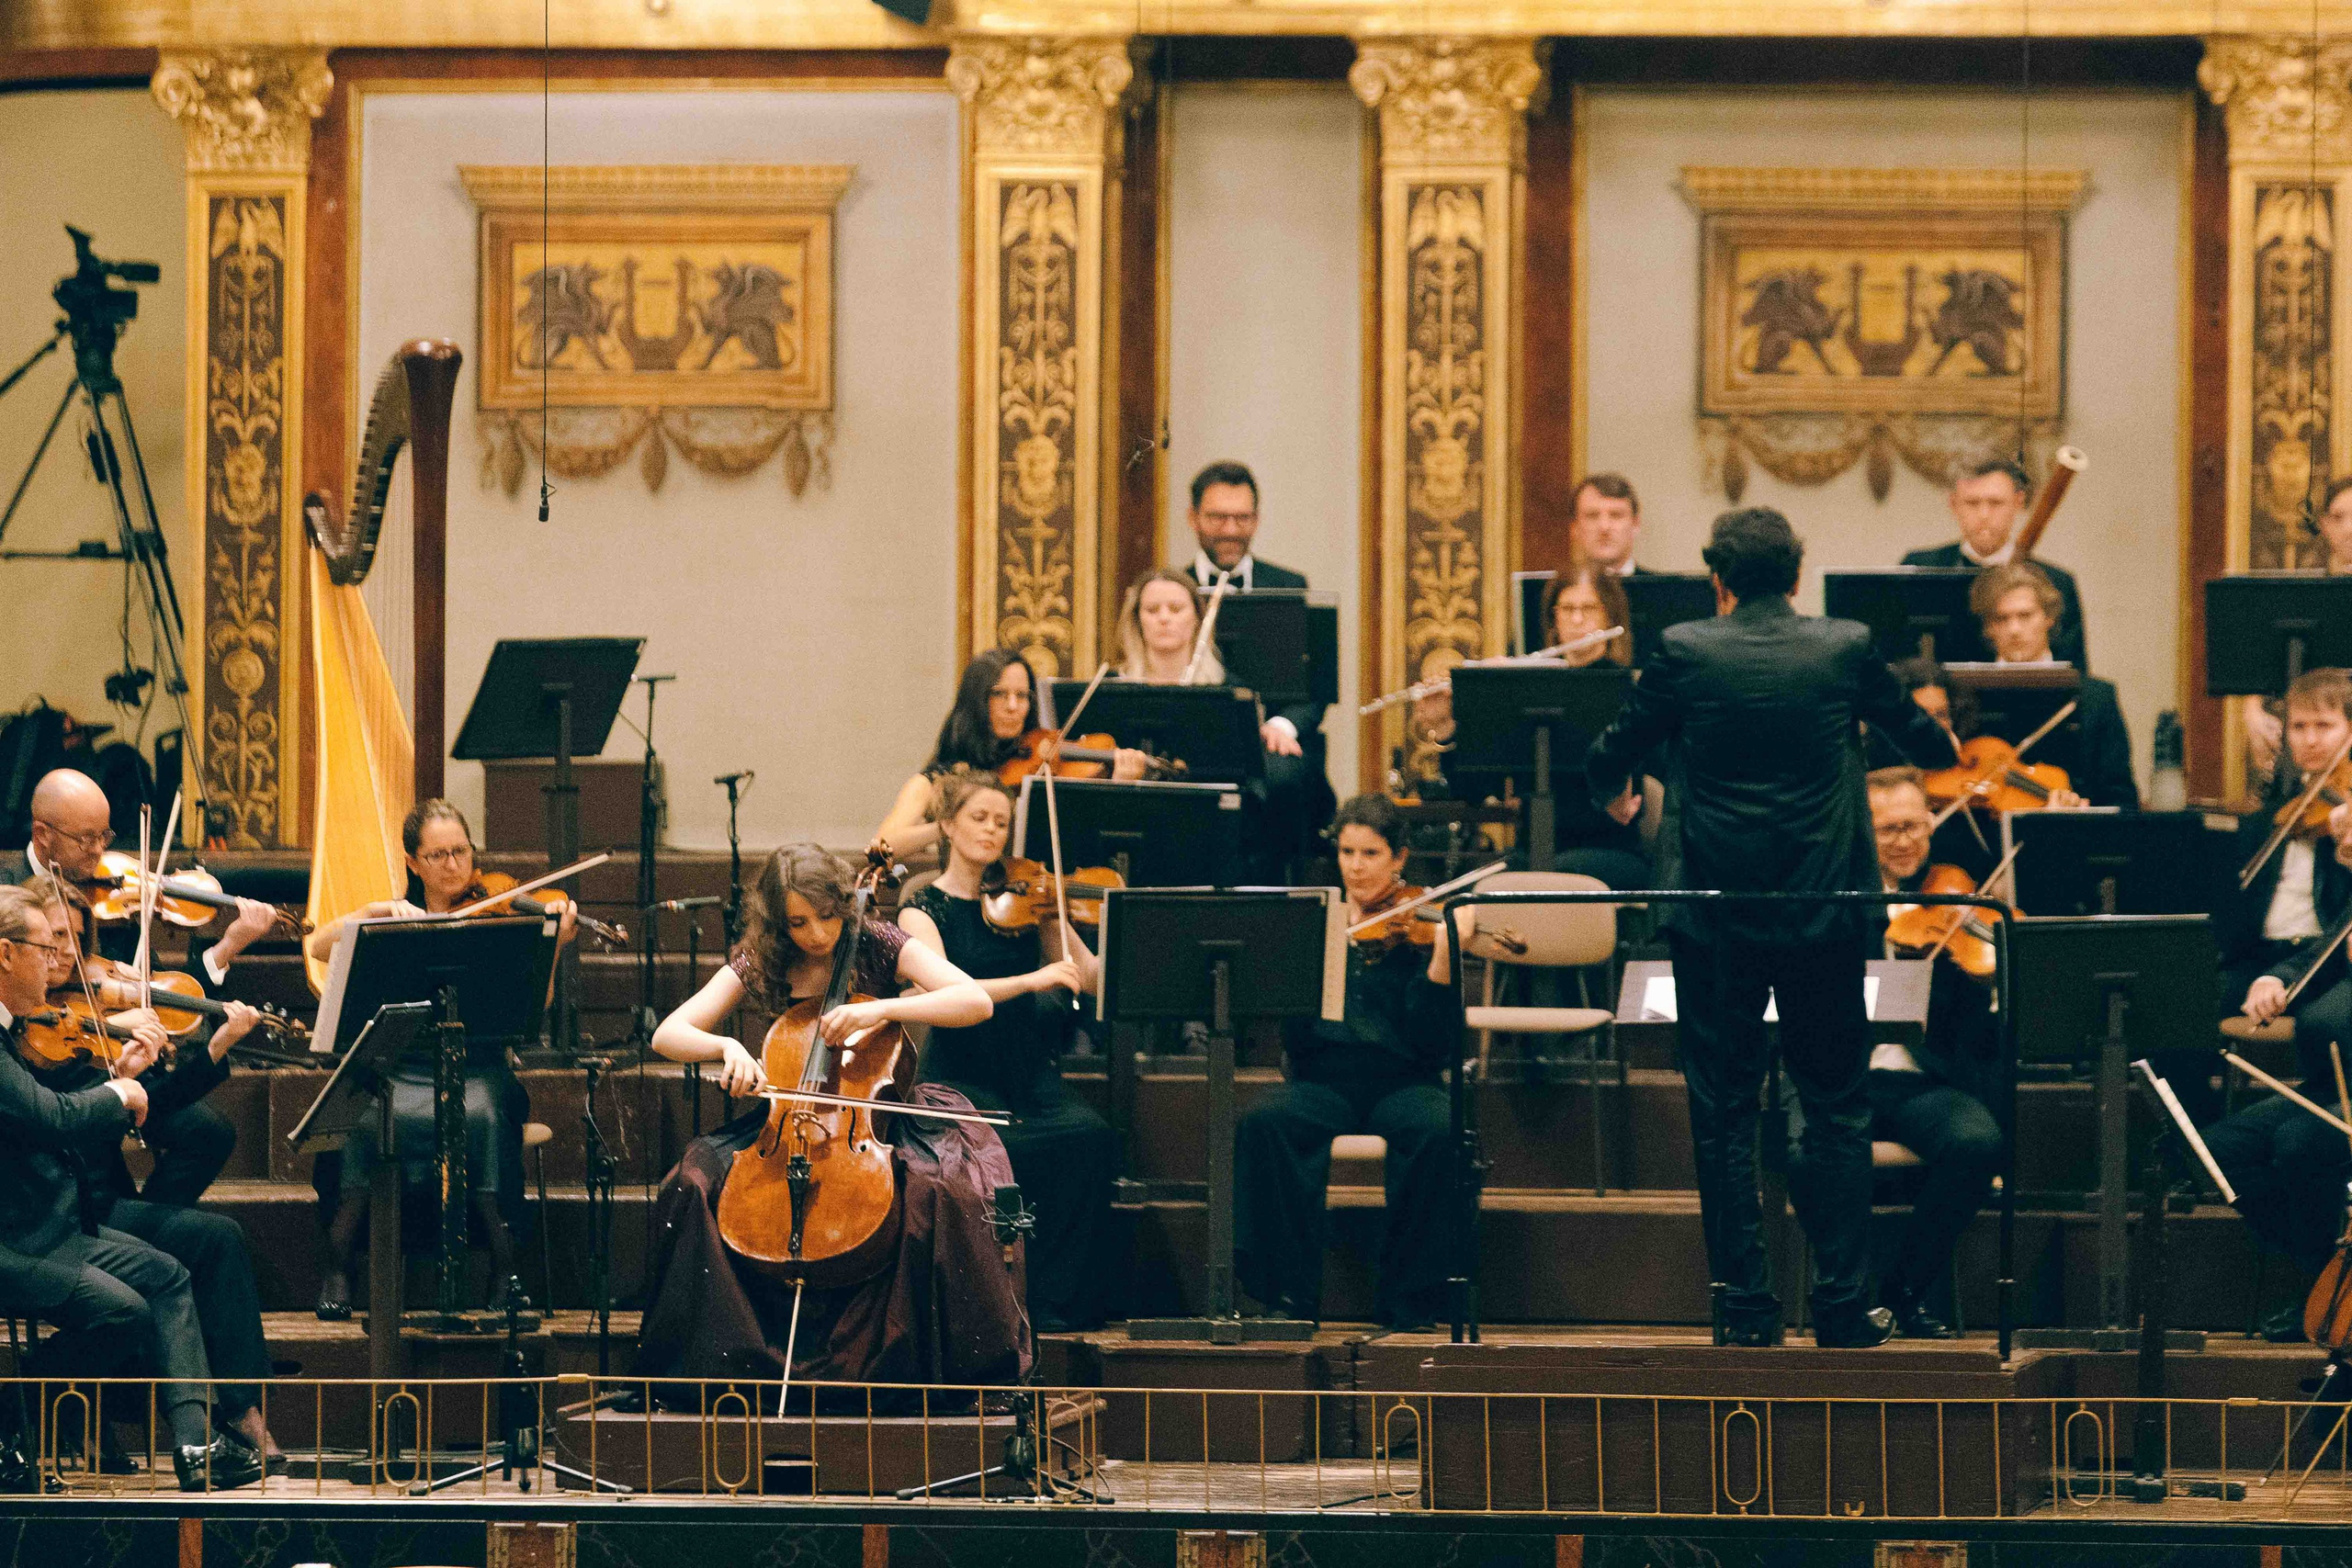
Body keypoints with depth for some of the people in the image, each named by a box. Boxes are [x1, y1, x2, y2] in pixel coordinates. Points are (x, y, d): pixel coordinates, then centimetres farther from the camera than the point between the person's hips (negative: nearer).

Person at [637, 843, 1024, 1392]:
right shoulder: (757, 965, 1)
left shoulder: (877, 947, -5)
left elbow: (976, 1001, -17)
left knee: (936, 1191, -35)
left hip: (874, 1118, -2)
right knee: (692, 1185, -24)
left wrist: (883, 1009, -29)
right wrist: (726, 1048, -27)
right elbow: (668, 1034, -5)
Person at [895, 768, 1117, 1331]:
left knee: (1091, 1136, -27)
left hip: (1029, 1076, 4)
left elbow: (1091, 978, 6)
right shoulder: (924, 910, 3)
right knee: (1015, 1148, -34)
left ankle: (1057, 1303, -22)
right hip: (961, 1080, -4)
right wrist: (1030, 980, -29)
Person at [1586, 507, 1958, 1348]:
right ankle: (1842, 1303, 8)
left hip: (1713, 921, -1)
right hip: (1823, 920, 1)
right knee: (1836, 1108, 10)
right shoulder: (1846, 649, -3)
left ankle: (1746, 1308, 5)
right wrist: (1941, 744, 38)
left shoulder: (1683, 652, -7)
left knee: (1724, 1114, 6)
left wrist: (1617, 797, 28)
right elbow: (1928, 744, 13)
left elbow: (1608, 763, 3)